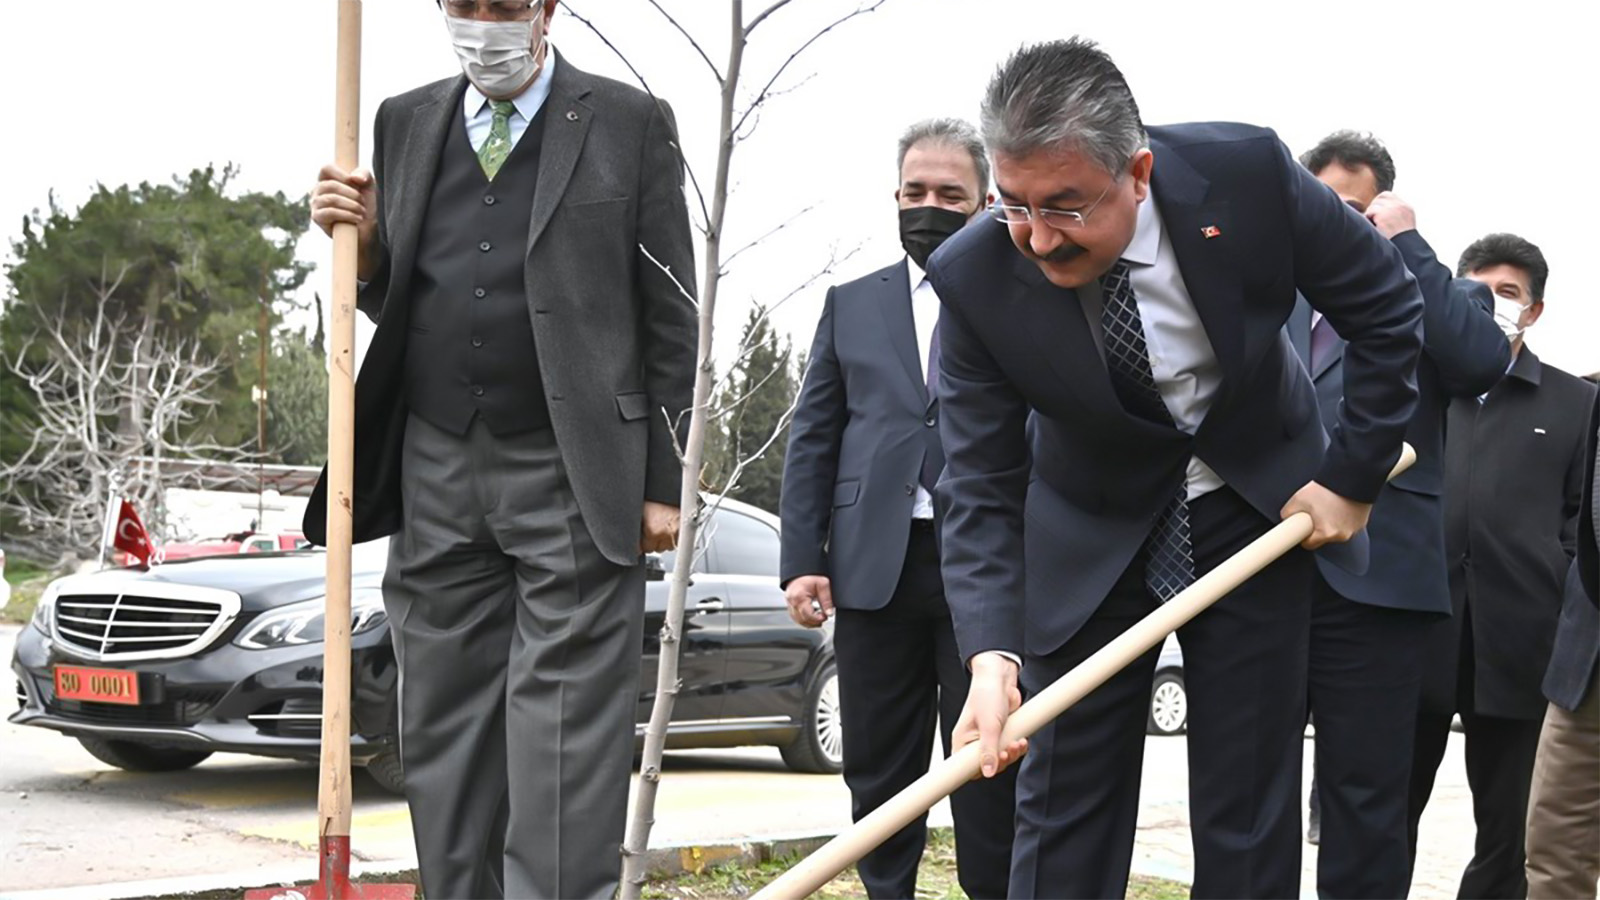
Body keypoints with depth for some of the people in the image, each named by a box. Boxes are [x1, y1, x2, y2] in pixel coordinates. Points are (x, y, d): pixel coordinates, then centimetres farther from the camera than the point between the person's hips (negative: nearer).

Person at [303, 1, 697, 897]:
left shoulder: (630, 124, 1)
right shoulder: (405, 124, 13)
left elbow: (669, 320, 0)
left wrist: (663, 481, -4)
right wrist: (362, 242, -3)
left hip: (571, 477, -5)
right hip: (438, 476, 5)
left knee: (563, 731, -8)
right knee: (445, 728, 9)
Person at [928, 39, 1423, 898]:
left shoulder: (1246, 175, -24)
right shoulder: (975, 278, -24)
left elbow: (1386, 309, -8)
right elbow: (980, 488, -21)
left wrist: (1354, 476, -10)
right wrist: (992, 657, -35)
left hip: (1259, 508, 0)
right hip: (1091, 537, 0)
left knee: (1250, 812, 4)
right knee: (1064, 807, 0)